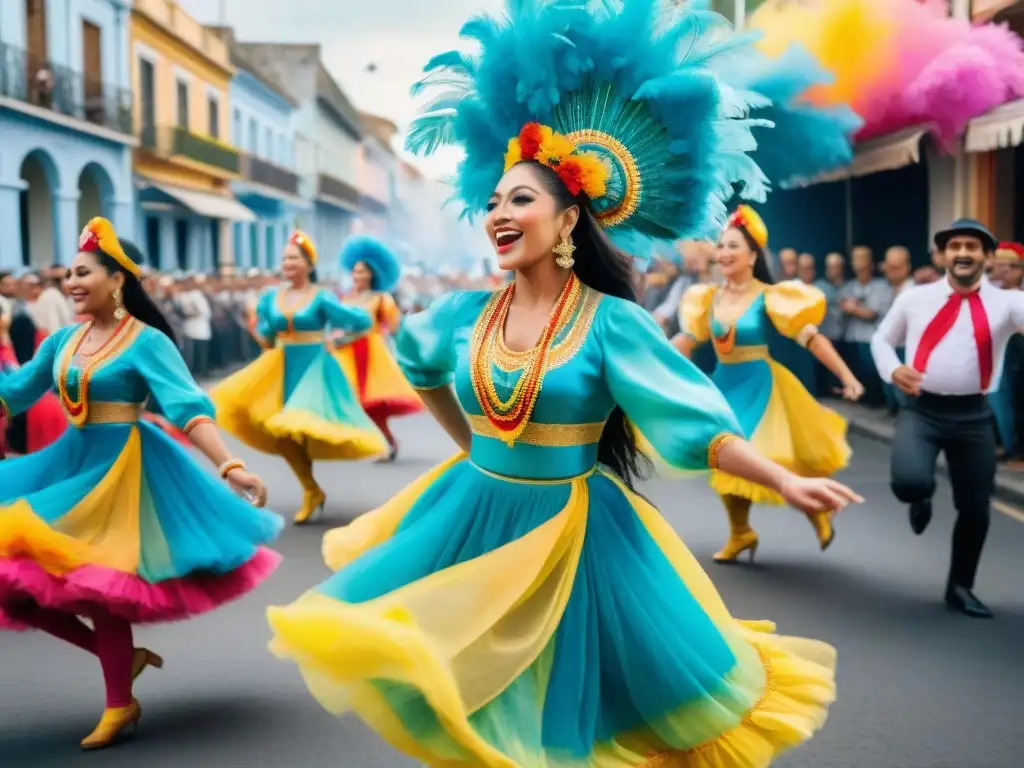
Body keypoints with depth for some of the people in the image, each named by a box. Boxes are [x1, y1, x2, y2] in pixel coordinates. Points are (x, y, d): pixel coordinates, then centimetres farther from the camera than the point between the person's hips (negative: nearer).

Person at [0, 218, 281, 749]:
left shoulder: (147, 341, -11)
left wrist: (230, 468, -33)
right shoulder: (63, 340, 9)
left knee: (95, 584, -9)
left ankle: (119, 704, 11)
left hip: (121, 466, -7)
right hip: (71, 459, 7)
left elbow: (188, 407, -21)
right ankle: (122, 655, 18)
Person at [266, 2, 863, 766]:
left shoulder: (613, 322, -14)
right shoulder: (465, 314, 0)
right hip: (475, 519, 4)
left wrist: (784, 480, -29)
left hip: (573, 532, -4)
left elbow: (692, 421, -18)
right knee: (477, 688, 12)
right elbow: (417, 361, 23)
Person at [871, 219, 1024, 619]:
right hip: (921, 410, -1)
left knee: (975, 506, 9)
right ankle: (922, 500, 15)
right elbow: (882, 339, 16)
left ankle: (960, 587, 33)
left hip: (973, 415, 1)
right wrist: (893, 369, -5)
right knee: (910, 481, -27)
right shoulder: (914, 298, 5)